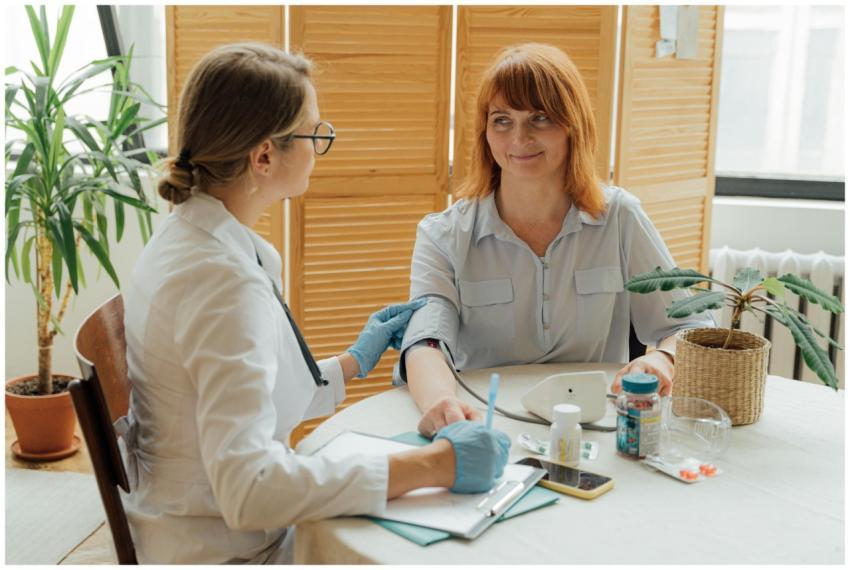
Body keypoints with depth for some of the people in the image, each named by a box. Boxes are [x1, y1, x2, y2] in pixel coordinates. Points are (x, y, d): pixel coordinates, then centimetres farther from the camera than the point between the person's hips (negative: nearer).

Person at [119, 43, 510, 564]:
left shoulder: (189, 237, 4)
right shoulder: (225, 280, -25)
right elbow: (246, 486, -33)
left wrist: (355, 362, 16)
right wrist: (433, 465, -30)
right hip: (224, 550, -8)